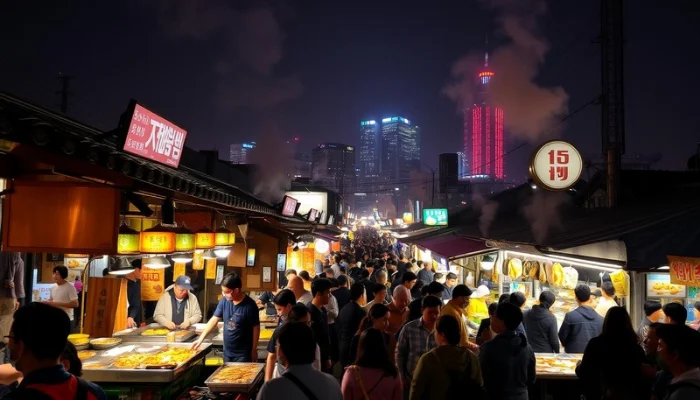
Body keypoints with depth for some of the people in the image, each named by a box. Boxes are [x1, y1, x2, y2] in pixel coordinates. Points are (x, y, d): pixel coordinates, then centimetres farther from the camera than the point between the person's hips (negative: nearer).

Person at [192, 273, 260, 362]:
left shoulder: (249, 305, -20)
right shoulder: (224, 301, -5)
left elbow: (256, 328, -13)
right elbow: (214, 320, 0)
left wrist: (254, 350, -7)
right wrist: (201, 339, -7)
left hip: (243, 354, -5)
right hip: (227, 352, 5)